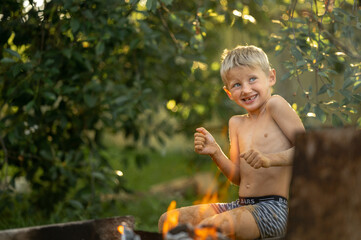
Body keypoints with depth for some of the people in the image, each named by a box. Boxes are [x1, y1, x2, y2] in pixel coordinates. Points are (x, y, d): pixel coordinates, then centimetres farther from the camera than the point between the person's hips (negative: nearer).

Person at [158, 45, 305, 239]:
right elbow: (238, 178, 15)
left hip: (273, 208, -8)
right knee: (168, 221, 0)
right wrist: (215, 153, -1)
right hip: (242, 206, 8)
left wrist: (269, 159, -25)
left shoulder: (275, 105, -3)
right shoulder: (236, 123, 16)